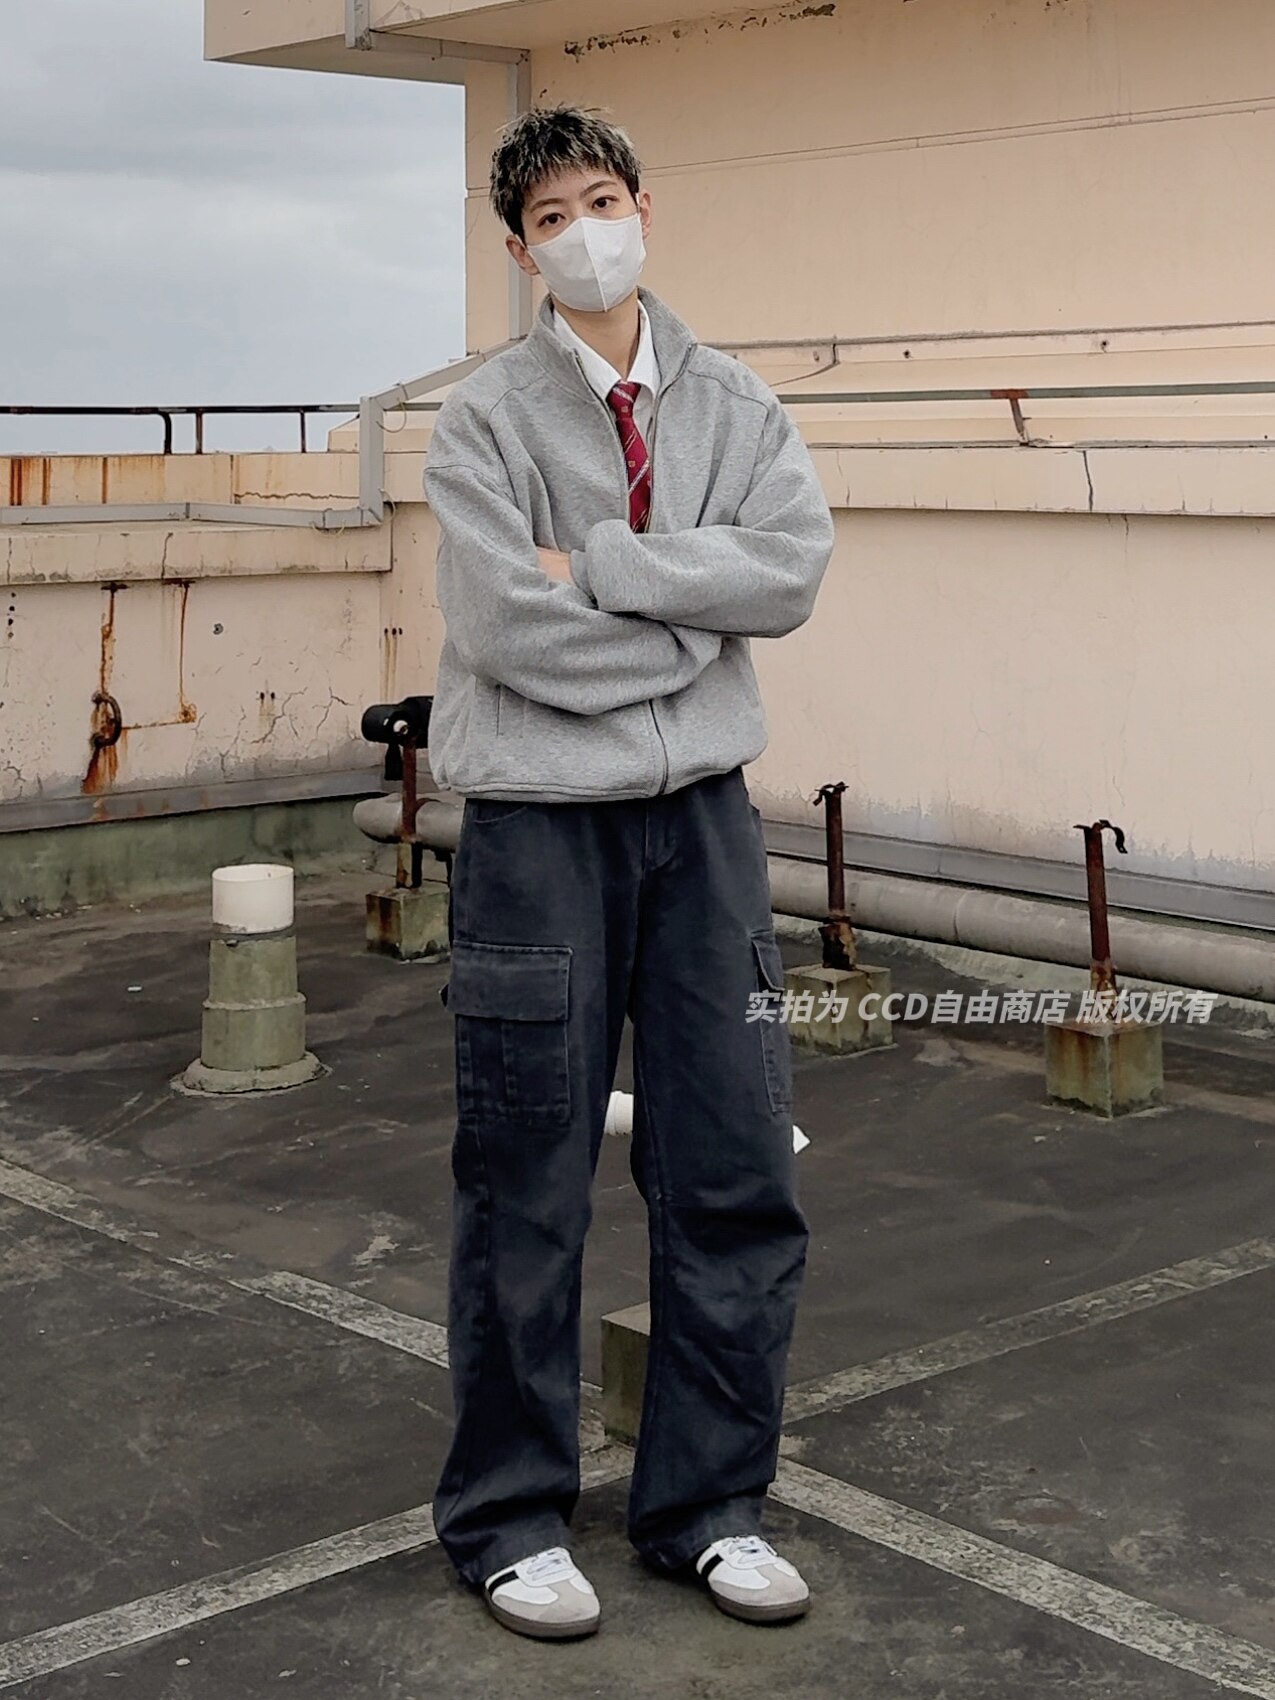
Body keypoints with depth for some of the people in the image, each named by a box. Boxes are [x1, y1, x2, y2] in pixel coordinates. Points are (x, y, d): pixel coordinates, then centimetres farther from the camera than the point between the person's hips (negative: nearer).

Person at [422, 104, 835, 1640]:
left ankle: (708, 1503, 23)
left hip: (702, 817, 4)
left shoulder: (733, 404, 8)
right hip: (540, 823, -3)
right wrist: (693, 617, -8)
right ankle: (508, 1519, 21)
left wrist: (598, 562, -14)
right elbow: (508, 626, -16)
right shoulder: (484, 417, -2)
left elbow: (794, 568, -10)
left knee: (736, 1177, 7)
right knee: (527, 1193, 5)